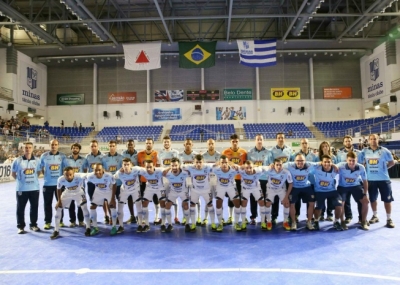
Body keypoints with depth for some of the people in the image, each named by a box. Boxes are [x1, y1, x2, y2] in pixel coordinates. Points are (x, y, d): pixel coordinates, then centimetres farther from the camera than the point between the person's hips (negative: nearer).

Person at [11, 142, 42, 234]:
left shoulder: (37, 160, 1)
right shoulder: (17, 160, -5)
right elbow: (13, 173, 5)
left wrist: (33, 179, 7)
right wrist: (20, 180, 3)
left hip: (35, 188, 2)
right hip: (21, 189, -2)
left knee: (35, 207, 10)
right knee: (20, 208, 5)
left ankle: (33, 225, 24)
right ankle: (20, 227, 17)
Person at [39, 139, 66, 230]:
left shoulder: (62, 156, 0)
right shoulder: (44, 156, 0)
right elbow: (41, 168, 10)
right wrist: (46, 175, 3)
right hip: (48, 183, 0)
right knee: (47, 203, 5)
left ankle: (60, 221, 21)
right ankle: (47, 222, 16)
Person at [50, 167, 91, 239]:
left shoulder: (80, 176, -41)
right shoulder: (60, 179, -31)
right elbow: (58, 189, -9)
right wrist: (59, 200, -5)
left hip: (78, 192, -2)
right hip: (67, 193, 2)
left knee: (84, 207, -15)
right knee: (58, 208, -3)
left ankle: (88, 228, 2)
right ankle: (56, 231, 11)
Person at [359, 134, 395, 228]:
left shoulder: (384, 150, -4)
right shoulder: (364, 151, 1)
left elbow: (392, 162, 3)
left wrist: (383, 167, -5)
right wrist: (367, 168, 1)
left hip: (383, 179, -2)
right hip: (370, 179, 2)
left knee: (387, 199, 0)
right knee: (372, 199, 12)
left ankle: (389, 219, 12)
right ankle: (375, 216, 29)